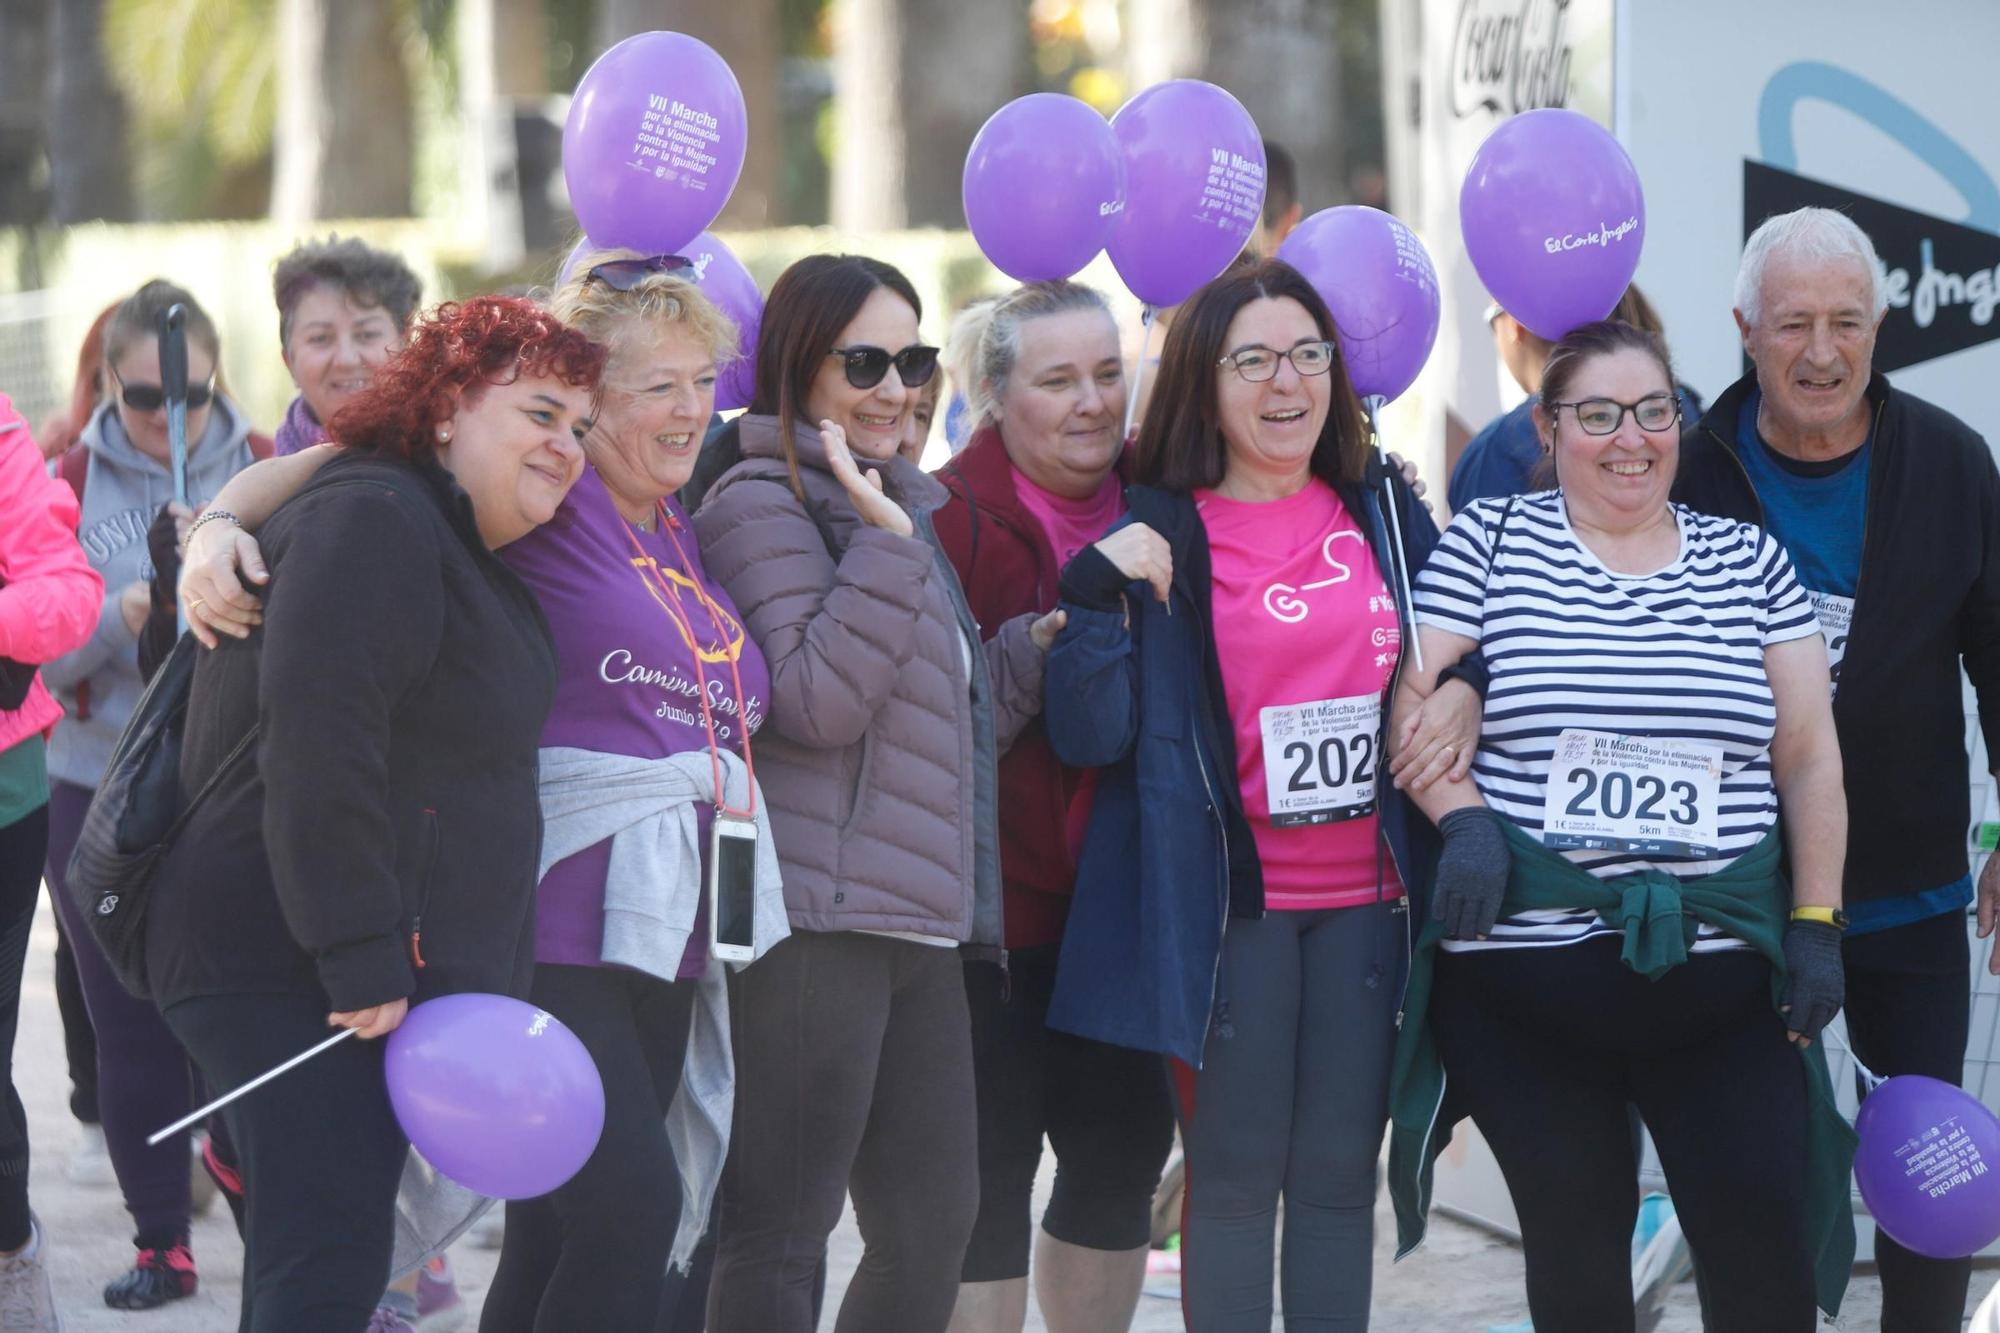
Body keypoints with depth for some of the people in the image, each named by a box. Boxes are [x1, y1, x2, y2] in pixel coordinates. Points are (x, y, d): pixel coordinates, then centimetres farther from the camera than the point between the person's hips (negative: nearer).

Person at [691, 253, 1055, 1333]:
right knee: (780, 1233, -7)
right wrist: (886, 543, -18)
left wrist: (1040, 644, 14)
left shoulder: (906, 507, 22)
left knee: (935, 1222, 9)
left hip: (919, 923, 9)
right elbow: (818, 699, -17)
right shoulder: (762, 503, -6)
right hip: (816, 919, -9)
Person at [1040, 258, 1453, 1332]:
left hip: (1366, 896, 4)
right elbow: (1090, 735, -10)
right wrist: (1098, 595, -21)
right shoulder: (1161, 537, -4)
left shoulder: (1384, 515, 8)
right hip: (1230, 899, -4)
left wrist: (1458, 695, 1)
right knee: (1234, 1174, 2)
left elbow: (1450, 661, 22)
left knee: (1341, 1173, 8)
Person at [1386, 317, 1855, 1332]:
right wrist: (1464, 816, -15)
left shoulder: (1750, 562, 10)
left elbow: (1808, 754, 10)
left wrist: (1815, 922, 3)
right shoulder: (1488, 543, 5)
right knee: (1576, 1246, 5)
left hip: (1720, 975, 1)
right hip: (1526, 972, -1)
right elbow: (1410, 702, 1)